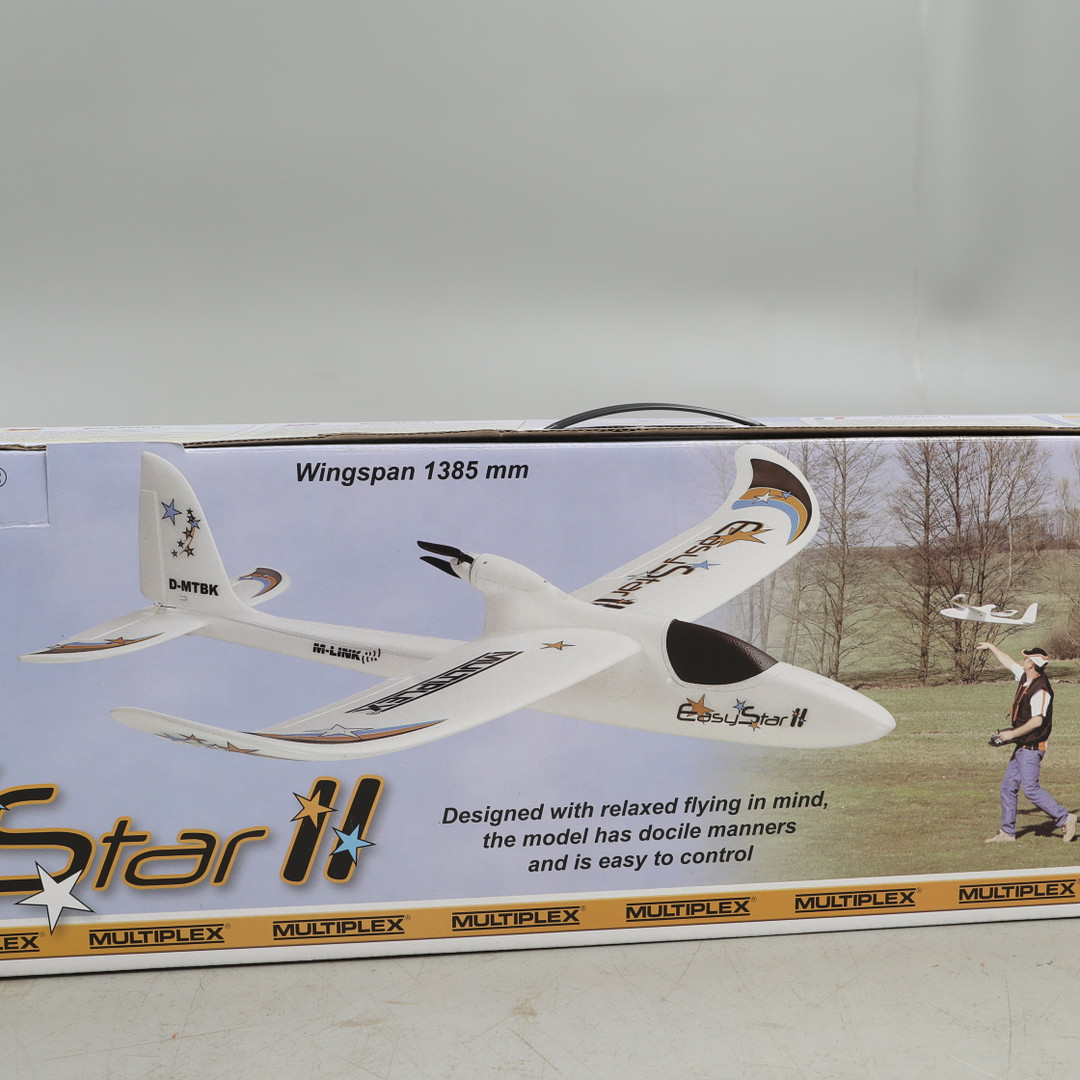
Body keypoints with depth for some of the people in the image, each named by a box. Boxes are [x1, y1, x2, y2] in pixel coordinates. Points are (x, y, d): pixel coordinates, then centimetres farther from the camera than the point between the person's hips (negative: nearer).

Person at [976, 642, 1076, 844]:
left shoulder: (1040, 689, -20)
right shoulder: (1025, 678, 7)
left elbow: (1037, 721, -27)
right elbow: (1009, 662, 24)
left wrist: (1012, 734, -21)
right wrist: (991, 647, 33)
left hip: (1032, 747, -10)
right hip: (1022, 746, 10)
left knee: (1030, 788, -13)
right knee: (1008, 787, 9)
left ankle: (1064, 819, -2)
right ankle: (1007, 832, 14)